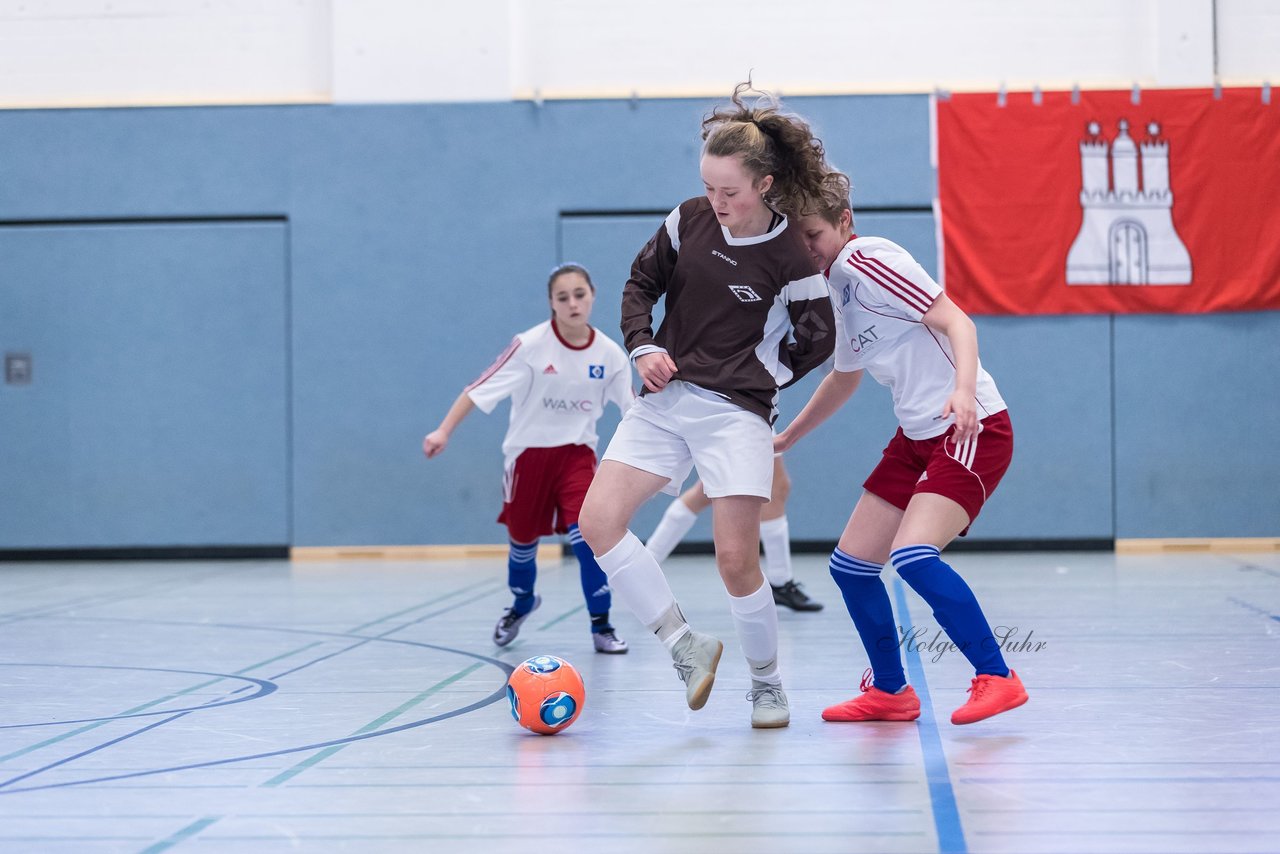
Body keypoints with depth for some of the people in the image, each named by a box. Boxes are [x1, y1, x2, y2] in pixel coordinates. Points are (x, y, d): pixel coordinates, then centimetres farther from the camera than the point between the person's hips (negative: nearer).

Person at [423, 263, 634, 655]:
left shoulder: (609, 354, -9)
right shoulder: (531, 344, -17)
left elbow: (633, 406, 1)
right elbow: (481, 388, -17)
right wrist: (444, 431, -24)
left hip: (576, 452, 1)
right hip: (529, 451, -1)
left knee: (586, 535, -17)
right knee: (523, 540, 14)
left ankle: (601, 626, -2)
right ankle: (522, 604, 46)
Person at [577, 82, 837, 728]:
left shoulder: (790, 257, -11)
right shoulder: (689, 221, 1)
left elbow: (817, 341, 1)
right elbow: (642, 282, 15)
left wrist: (753, 382, 0)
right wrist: (643, 347, 0)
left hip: (736, 412, -5)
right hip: (664, 400, 5)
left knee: (736, 560, -9)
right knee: (597, 519, -9)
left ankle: (767, 685, 16)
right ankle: (686, 647, 2)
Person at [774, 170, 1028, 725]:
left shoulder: (868, 261, -13)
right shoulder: (830, 290, 13)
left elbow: (956, 321, -19)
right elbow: (843, 378, 29)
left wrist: (965, 388, -36)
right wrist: (787, 437, 35)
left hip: (973, 428, -9)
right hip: (917, 436, 9)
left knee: (912, 557, -25)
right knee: (850, 565, 7)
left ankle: (997, 678, -14)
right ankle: (890, 692, 22)